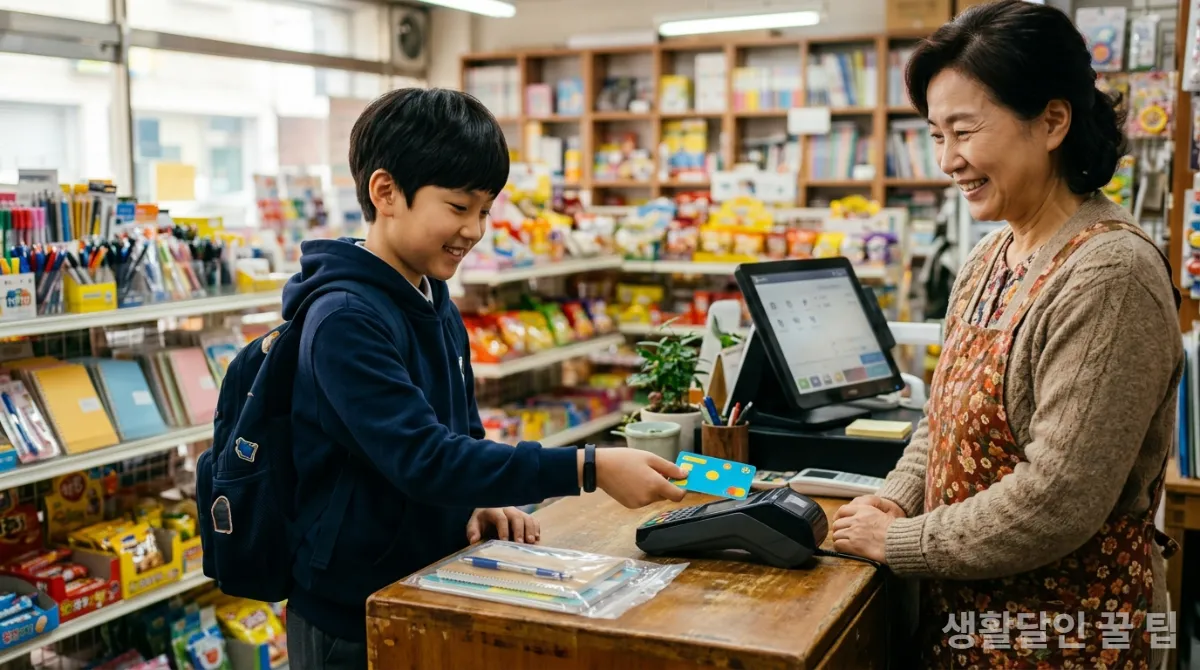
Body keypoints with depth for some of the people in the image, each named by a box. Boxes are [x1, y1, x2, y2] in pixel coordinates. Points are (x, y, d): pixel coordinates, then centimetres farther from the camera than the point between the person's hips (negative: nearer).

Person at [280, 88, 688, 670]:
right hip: (352, 617, -8)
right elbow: (423, 459, -30)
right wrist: (588, 468, -34)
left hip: (427, 590, 8)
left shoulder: (437, 305, 4)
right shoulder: (346, 319, -23)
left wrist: (479, 500, -5)